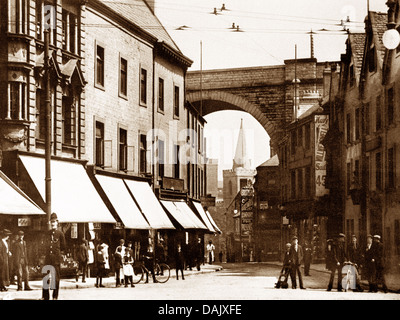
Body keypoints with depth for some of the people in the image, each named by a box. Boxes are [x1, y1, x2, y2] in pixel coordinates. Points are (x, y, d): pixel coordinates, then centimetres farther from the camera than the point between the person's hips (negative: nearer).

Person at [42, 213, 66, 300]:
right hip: (48, 259, 3)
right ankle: (45, 296, 6)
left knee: (56, 278, 1)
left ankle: (55, 296, 9)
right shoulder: (47, 234, 12)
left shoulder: (60, 234, 0)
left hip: (56, 259, -3)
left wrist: (56, 250, 6)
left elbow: (63, 247, 6)